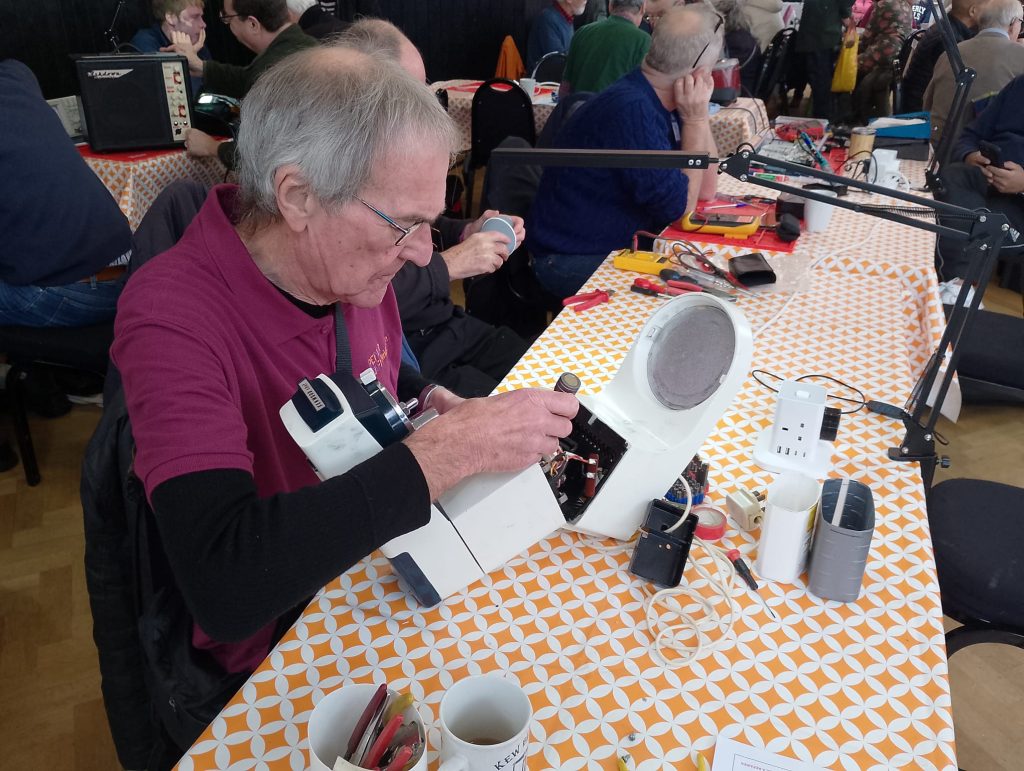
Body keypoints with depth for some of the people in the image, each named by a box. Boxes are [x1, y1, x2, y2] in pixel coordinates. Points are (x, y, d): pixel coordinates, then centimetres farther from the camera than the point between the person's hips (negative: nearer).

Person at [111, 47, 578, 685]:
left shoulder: (353, 267, -7)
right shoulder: (173, 315, -26)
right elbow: (223, 587, -37)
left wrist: (436, 403, -6)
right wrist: (449, 451, -36)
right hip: (274, 646, -6)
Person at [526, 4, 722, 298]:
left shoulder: (659, 101, 4)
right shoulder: (633, 109, -24)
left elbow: (705, 189, 4)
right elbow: (680, 205, -19)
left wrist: (699, 114, -5)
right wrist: (694, 119, -13)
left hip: (623, 245, 9)